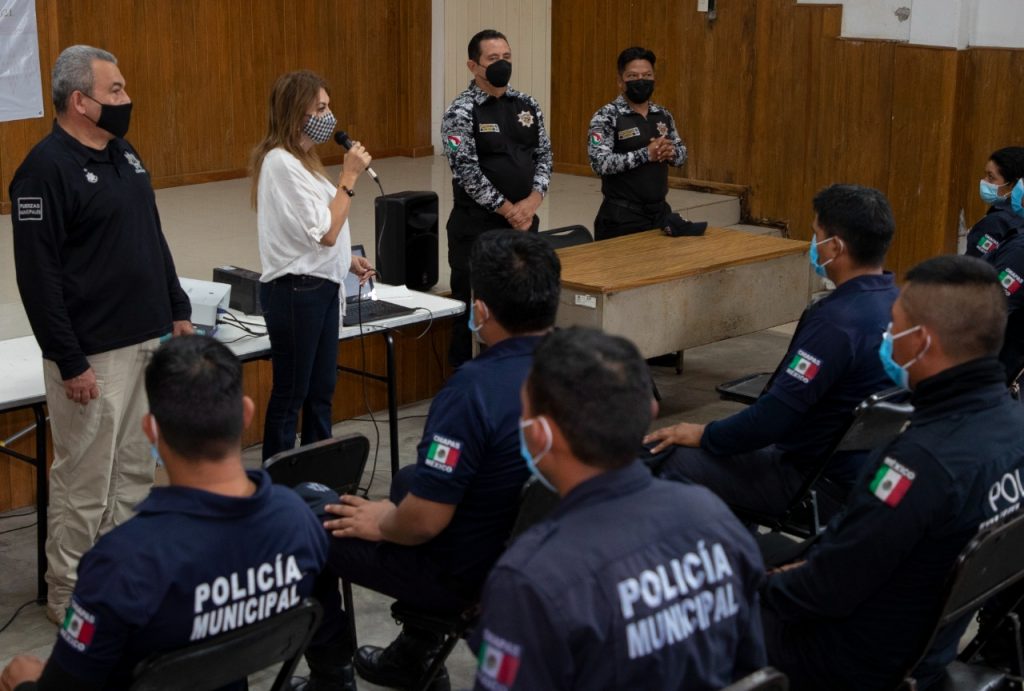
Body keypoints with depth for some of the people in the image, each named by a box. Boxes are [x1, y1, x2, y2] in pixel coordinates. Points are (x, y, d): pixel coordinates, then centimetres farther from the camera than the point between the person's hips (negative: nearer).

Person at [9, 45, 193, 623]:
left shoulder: (125, 153, 11)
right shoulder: (46, 170, -14)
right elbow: (38, 276, -17)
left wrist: (178, 311, 16)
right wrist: (69, 363, -18)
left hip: (150, 341, 8)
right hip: (94, 356, -8)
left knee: (137, 473, 13)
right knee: (86, 481, 1)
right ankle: (71, 597, 14)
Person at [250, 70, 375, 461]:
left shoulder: (299, 159, 12)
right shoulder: (282, 163, -18)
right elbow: (325, 231, -20)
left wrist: (348, 260, 12)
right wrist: (349, 177, -16)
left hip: (319, 287, 9)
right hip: (295, 292, -9)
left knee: (321, 392, 15)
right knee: (290, 394, 1)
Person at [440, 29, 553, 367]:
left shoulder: (527, 105, 8)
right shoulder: (461, 111, -10)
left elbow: (544, 154, 9)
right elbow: (467, 171, -16)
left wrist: (532, 201, -7)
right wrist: (508, 210, -13)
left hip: (524, 220, 6)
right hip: (477, 225, -5)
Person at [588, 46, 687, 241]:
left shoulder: (663, 115, 10)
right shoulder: (606, 117, -10)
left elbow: (682, 154, 15)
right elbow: (600, 163, -20)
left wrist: (670, 152, -9)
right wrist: (646, 154, -24)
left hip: (660, 211, 6)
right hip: (622, 215, -6)